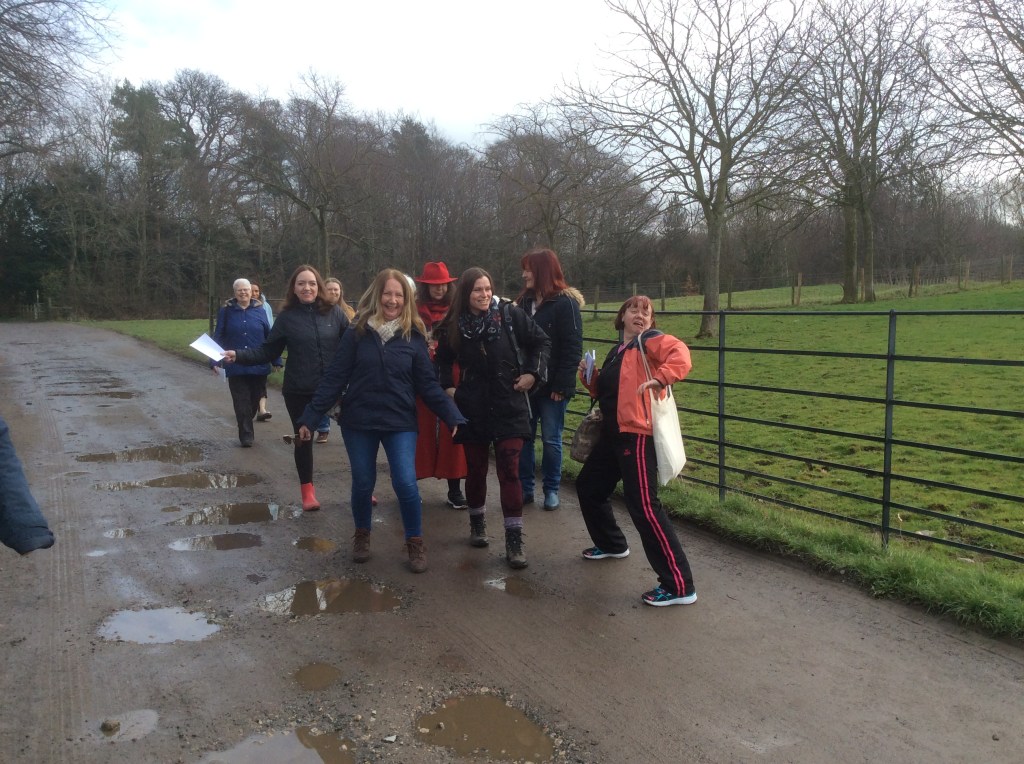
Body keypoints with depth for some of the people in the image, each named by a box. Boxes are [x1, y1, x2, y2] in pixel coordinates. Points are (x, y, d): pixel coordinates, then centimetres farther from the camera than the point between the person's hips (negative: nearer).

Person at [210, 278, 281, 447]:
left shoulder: (259, 310, 2)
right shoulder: (226, 311, 0)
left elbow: (269, 337, 4)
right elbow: (218, 338, 1)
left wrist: (276, 360, 3)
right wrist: (215, 361, -7)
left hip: (259, 366, 1)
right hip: (236, 367, -1)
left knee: (255, 399, 12)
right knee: (241, 403, 1)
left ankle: (246, 427, 35)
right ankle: (246, 435, 9)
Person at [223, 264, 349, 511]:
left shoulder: (334, 312, -2)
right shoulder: (287, 317, -2)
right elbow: (268, 351, -1)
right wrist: (238, 355, -11)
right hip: (299, 392, 0)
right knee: (303, 439, 11)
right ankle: (307, 490, 29)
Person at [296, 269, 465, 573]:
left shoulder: (414, 335, -2)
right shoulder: (358, 332, -3)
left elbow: (427, 384, -2)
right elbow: (335, 378, -3)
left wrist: (452, 416, -11)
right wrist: (310, 417, -6)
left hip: (400, 423, -1)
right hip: (358, 422, 1)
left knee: (406, 483, -9)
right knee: (362, 483, 10)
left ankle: (415, 543, 12)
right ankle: (362, 535, 36)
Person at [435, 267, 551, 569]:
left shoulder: (510, 314, -8)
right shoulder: (454, 325, 0)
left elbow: (541, 342, 2)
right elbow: (444, 360, 18)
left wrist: (533, 374, -6)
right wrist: (448, 387, 6)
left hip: (508, 407, -2)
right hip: (472, 408, 2)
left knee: (509, 470, -5)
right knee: (475, 468, 11)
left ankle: (514, 541, 0)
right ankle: (477, 522, 34)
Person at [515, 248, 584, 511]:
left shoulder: (566, 303, -8)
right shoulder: (524, 302, 9)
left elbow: (572, 349, -12)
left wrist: (562, 385, -17)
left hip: (551, 387, -5)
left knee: (551, 440, 5)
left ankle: (551, 490, 19)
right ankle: (525, 488, 20)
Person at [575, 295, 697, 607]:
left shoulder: (649, 340, -5)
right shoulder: (617, 351, 19)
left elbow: (681, 356, -25)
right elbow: (605, 392, 25)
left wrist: (658, 379, -34)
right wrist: (590, 377, 8)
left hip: (638, 433, -9)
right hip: (613, 433, 10)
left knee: (643, 506, -14)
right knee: (588, 486, 22)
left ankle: (679, 586, -9)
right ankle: (612, 544, 45)